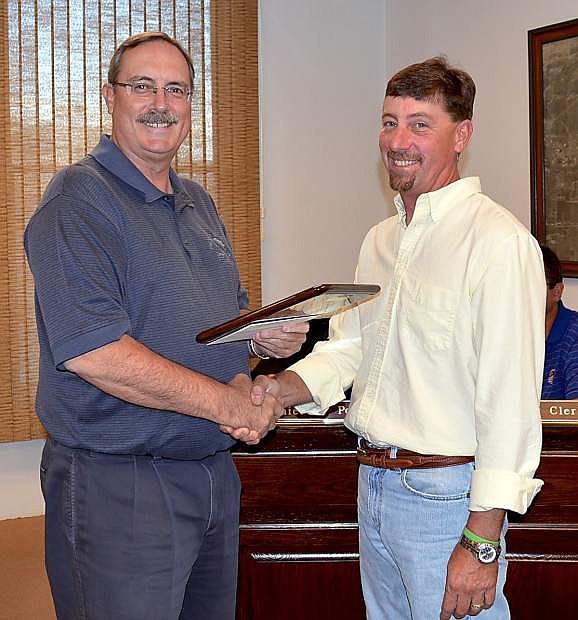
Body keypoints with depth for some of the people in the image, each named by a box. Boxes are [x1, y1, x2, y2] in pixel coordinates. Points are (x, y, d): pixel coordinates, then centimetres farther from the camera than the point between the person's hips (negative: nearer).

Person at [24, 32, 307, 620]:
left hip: (214, 472, 8)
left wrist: (263, 335, -1)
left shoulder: (197, 202, 14)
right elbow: (90, 350, -25)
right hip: (118, 483, -8)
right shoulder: (79, 198, -14)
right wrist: (225, 401, -21)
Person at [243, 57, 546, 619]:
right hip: (375, 483, 8)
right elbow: (348, 346, 15)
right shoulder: (381, 240, 12)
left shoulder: (498, 241, -16)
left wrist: (482, 541, -22)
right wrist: (282, 387, -6)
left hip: (446, 493, -8)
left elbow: (510, 401, -20)